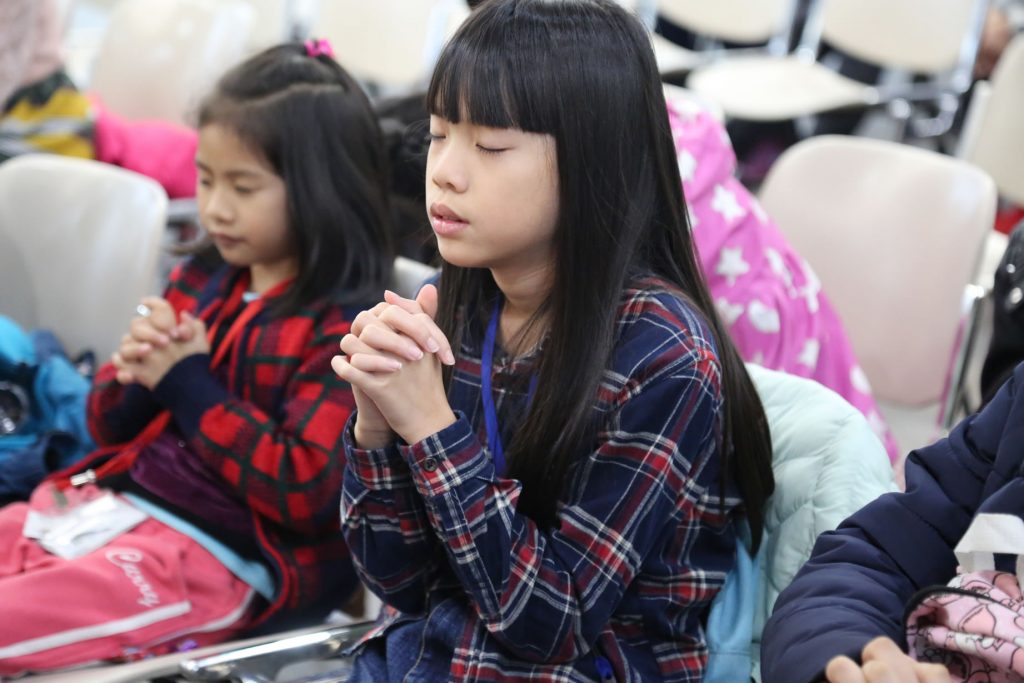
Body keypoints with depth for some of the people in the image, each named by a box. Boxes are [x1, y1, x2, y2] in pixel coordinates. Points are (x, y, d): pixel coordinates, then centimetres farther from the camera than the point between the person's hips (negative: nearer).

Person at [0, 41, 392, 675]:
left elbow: (306, 492, -19)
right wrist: (135, 373, -6)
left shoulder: (345, 331, -12)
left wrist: (188, 385, -14)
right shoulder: (201, 283, 12)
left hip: (214, 556, -8)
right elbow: (112, 427, 20)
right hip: (113, 503, 8)